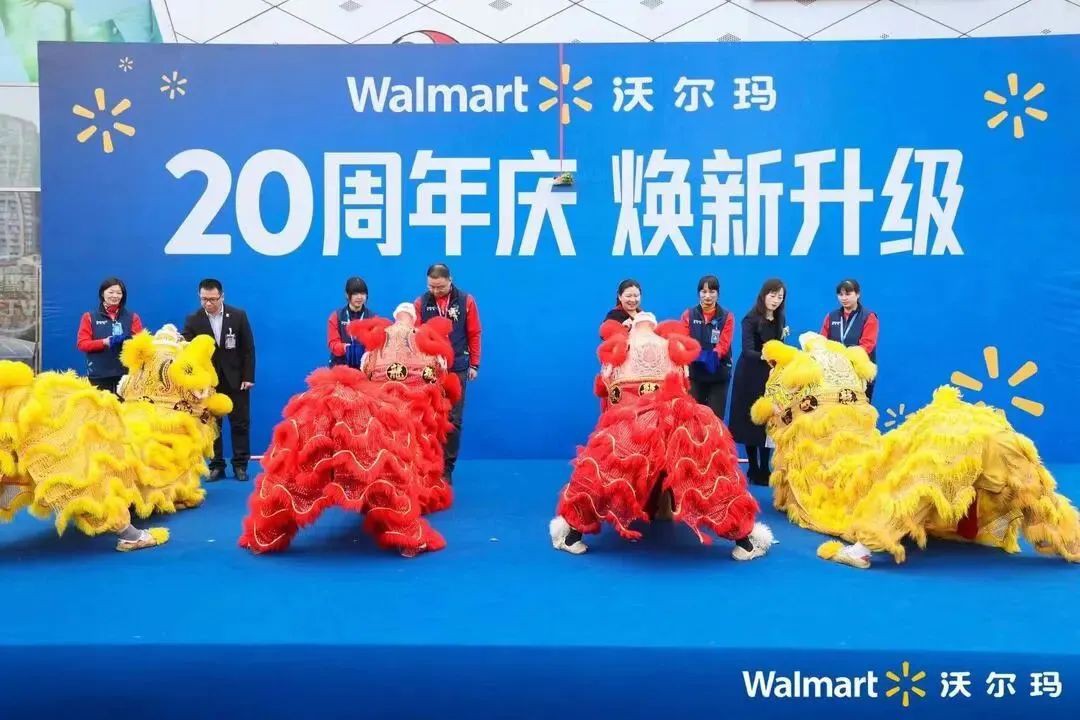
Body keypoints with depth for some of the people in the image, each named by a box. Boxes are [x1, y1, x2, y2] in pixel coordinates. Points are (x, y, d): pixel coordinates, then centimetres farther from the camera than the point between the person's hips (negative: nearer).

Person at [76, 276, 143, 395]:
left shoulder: (132, 317, 12)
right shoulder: (89, 317, 9)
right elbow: (82, 344, 2)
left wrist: (128, 341, -17)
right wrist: (104, 342, -15)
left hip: (126, 373, 1)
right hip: (99, 374, 0)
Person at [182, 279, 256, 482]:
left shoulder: (238, 315, -6)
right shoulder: (193, 320, -5)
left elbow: (248, 348, -3)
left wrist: (248, 377, -7)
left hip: (236, 379, -1)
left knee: (240, 423, 5)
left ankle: (240, 465, 15)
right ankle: (216, 466, 16)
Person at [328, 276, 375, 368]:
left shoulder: (373, 317, 5)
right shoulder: (336, 317, 6)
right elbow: (333, 343, -1)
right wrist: (346, 348, -24)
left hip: (366, 367, 0)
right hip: (340, 366, 0)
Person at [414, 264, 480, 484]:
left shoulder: (466, 301, -2)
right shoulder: (421, 302, -1)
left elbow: (474, 335, 2)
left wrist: (474, 364, 3)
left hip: (457, 369, -1)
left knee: (453, 420, 2)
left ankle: (447, 468, 10)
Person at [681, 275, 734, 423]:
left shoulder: (726, 317, 3)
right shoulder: (688, 315, 5)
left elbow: (723, 345, -8)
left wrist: (712, 356, -29)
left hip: (718, 374, 0)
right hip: (694, 373, 0)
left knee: (716, 418, 2)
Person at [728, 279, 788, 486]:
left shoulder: (779, 319, 5)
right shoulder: (751, 319, -13)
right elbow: (747, 351, -25)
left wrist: (782, 336, -5)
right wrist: (763, 356, -40)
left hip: (771, 376, 5)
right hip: (750, 376, -5)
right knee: (750, 422, 2)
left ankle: (764, 470, 7)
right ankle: (753, 469, 12)